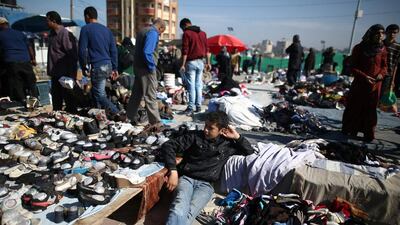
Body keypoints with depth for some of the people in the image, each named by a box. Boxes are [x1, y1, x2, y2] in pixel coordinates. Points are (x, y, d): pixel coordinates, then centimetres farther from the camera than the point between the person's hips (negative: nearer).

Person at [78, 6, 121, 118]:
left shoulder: (86, 29, -3)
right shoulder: (106, 29, 15)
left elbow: (82, 50, -9)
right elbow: (113, 50, 13)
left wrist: (84, 68, 0)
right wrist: (114, 68, 15)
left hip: (97, 67, -7)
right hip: (108, 65, 7)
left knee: (100, 95, -4)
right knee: (96, 92, 19)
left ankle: (116, 113, -18)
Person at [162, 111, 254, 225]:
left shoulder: (227, 144, 12)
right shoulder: (195, 136, 3)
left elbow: (250, 151, 21)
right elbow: (168, 145, 0)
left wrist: (237, 137, 6)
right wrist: (173, 171, -12)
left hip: (205, 184, 1)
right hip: (186, 178, -1)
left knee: (189, 214, -30)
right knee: (178, 211, -32)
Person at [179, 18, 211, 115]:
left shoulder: (187, 33, -6)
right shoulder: (203, 33, 14)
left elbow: (185, 50, -12)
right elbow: (206, 49, 13)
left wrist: (183, 64, -11)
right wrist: (208, 62, 15)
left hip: (191, 62, -6)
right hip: (200, 62, 6)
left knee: (191, 86, -4)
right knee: (198, 85, 11)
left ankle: (191, 107, -3)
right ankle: (198, 106, 14)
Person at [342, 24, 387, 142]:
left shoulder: (382, 49, 2)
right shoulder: (359, 48, -4)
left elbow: (384, 66, 10)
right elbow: (353, 67, -5)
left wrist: (381, 74, -12)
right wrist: (364, 76, -18)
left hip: (375, 84, 2)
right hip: (359, 84, -1)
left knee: (370, 110, 6)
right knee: (354, 107, 6)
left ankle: (369, 134, 16)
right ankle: (349, 130, 22)